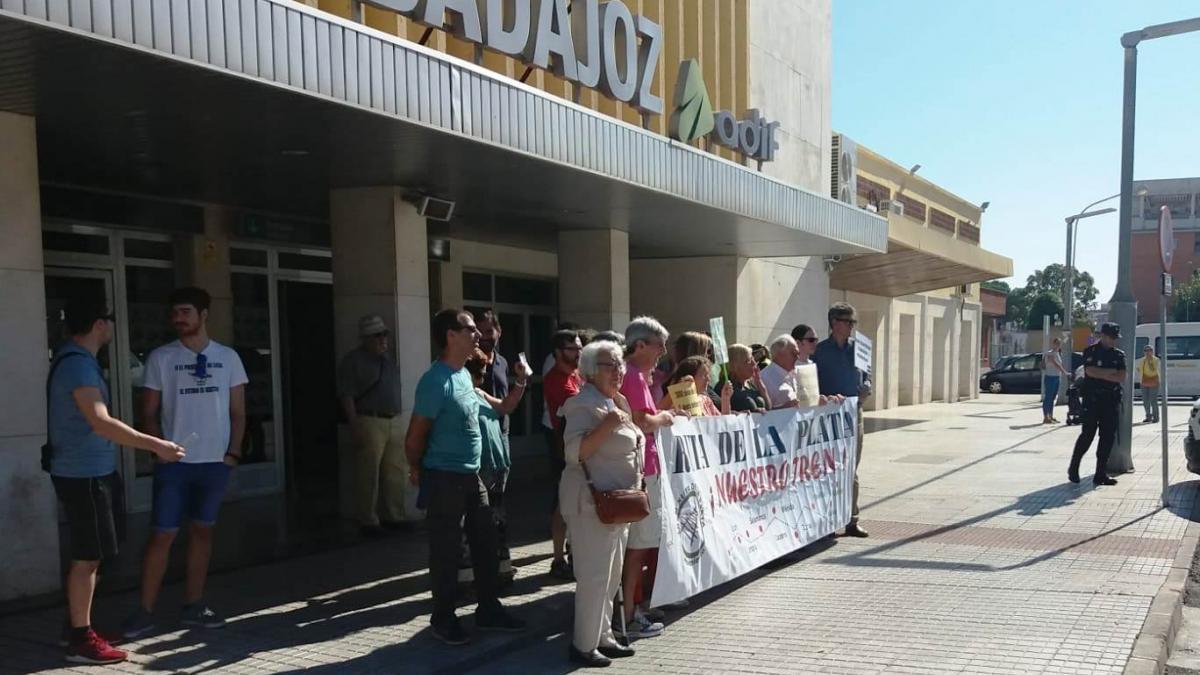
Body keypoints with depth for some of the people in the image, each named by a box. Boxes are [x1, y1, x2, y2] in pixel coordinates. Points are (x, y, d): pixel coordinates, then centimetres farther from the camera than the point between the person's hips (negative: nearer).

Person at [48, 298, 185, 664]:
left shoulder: (76, 360, 13)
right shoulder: (78, 364, -20)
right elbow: (101, 423, -30)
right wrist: (155, 445, -31)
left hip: (92, 471, 10)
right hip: (83, 474, -10)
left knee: (89, 555, 17)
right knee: (87, 556, -2)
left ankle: (75, 626, 28)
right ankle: (81, 640, 8)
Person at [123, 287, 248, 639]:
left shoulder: (228, 357, 5)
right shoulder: (160, 358, 1)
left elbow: (238, 412, 7)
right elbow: (149, 412, 3)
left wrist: (233, 452, -2)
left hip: (216, 461, 2)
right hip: (175, 462, -2)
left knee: (202, 531, 10)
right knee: (162, 535, -2)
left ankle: (194, 605, 18)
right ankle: (145, 610, 8)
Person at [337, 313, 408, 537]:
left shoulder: (388, 359, 17)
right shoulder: (353, 361, -5)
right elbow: (347, 395, -11)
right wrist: (355, 425, -18)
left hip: (393, 421, 7)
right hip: (370, 422, -7)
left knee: (396, 473, 9)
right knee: (369, 476, -2)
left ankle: (394, 516, 19)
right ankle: (368, 521, 7)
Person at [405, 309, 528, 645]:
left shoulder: (465, 375, 8)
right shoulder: (436, 381, -20)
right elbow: (415, 436, -13)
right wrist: (418, 471, -2)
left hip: (472, 476, 9)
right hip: (445, 479, -9)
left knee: (486, 542, 14)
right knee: (446, 551, 4)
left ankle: (489, 610, 28)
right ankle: (443, 619, 20)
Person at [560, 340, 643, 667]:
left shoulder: (616, 401, 15)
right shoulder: (584, 404, -15)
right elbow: (575, 452, -26)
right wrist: (607, 424, -30)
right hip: (592, 503, -10)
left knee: (611, 575, 15)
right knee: (594, 576, -6)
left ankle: (602, 637, 26)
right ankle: (583, 645, 6)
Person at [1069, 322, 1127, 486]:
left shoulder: (1119, 355, 11)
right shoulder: (1090, 352, 1)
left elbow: (1122, 378, -1)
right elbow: (1090, 371, -16)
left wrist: (1100, 374, -10)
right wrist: (1111, 372, -8)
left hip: (1111, 400, 4)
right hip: (1092, 399, -4)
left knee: (1108, 437, 2)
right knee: (1087, 435, -5)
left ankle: (1100, 474, 7)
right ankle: (1073, 468, 11)